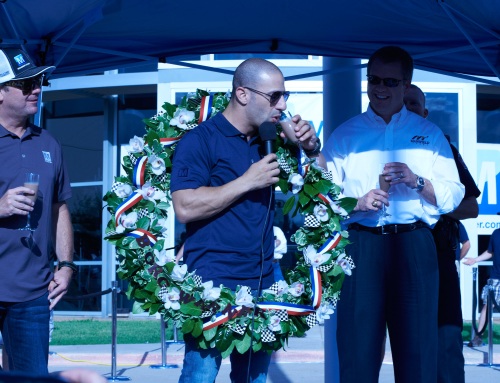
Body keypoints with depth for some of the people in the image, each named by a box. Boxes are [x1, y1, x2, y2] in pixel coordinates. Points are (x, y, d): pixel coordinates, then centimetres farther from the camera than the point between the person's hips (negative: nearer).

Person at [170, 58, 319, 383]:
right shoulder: (200, 141, -7)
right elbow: (185, 208, -17)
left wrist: (312, 148, 0)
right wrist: (248, 180, -15)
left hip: (263, 283, 6)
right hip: (213, 285, -6)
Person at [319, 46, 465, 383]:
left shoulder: (429, 134, 13)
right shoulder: (345, 135, 12)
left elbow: (453, 196, 7)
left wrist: (416, 181, -10)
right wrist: (357, 203, -11)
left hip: (415, 245, 0)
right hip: (361, 244, 0)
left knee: (419, 349, -2)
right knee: (358, 346, -2)